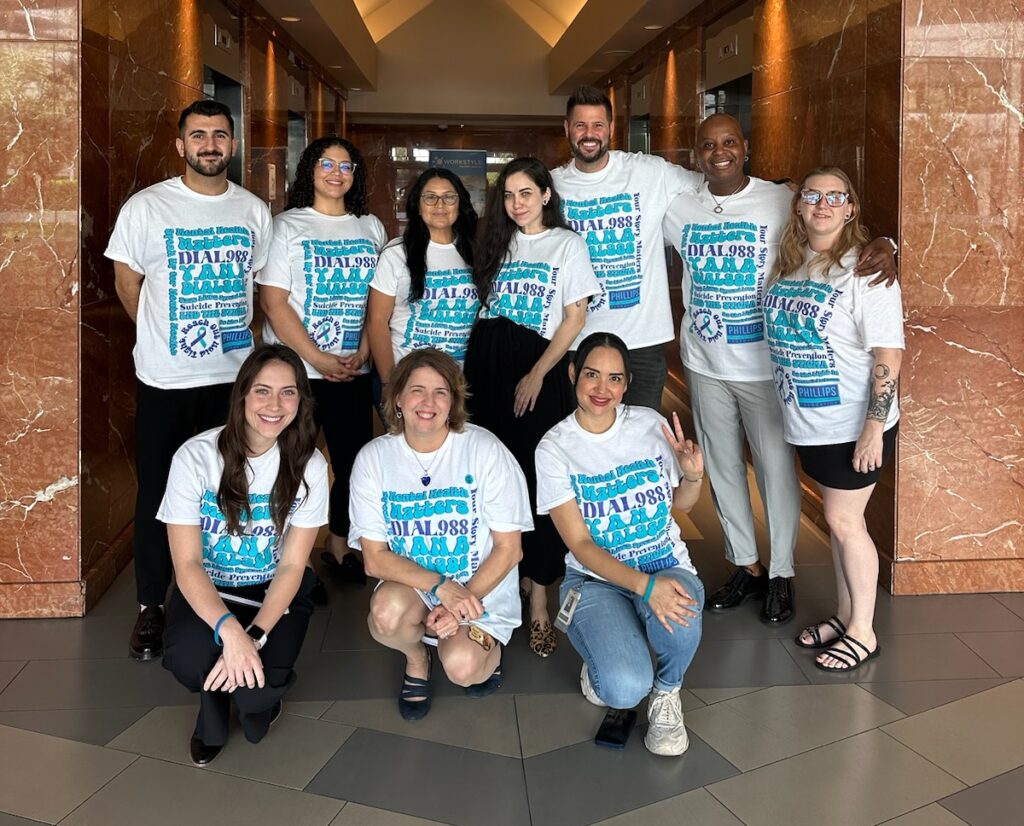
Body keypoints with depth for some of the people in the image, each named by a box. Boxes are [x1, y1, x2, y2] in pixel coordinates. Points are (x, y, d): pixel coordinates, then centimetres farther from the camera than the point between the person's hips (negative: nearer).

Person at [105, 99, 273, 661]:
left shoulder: (254, 211, 6)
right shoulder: (146, 207, -4)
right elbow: (127, 284, 3)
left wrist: (239, 336, 7)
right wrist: (167, 339, 7)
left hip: (237, 376, 3)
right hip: (166, 380, -2)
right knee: (158, 493, 5)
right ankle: (150, 606, 17)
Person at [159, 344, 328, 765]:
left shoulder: (308, 465, -12)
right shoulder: (196, 457, -17)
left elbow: (293, 565, -10)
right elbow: (187, 564, -18)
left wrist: (255, 635, -27)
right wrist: (229, 630, -35)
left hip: (274, 590, 0)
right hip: (206, 590, 0)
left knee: (255, 687, -27)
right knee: (188, 659, -32)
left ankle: (257, 700, 14)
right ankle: (214, 700, 7)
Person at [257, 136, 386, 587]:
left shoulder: (371, 228, 10)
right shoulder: (287, 226, -1)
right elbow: (273, 301, -8)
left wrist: (362, 354, -6)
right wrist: (319, 360, -15)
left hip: (354, 371, 4)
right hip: (295, 369, -3)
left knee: (355, 461, 5)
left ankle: (338, 546, 25)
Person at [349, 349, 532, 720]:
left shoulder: (485, 450, -12)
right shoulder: (373, 458, -7)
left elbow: (509, 549, -8)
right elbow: (375, 558, -9)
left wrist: (464, 601, -19)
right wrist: (442, 587, -23)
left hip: (482, 586, -2)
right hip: (411, 583, 2)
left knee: (461, 667, -29)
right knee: (387, 611, -33)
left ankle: (488, 649, 10)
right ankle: (416, 658, 4)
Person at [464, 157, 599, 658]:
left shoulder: (566, 244, 3)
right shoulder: (497, 243, 16)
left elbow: (575, 317, -3)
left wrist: (537, 375, -10)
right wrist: (477, 366, 5)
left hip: (539, 366, -4)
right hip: (487, 364, 4)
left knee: (539, 479, -7)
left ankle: (538, 600, -1)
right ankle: (508, 572, 18)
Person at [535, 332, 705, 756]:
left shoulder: (650, 424, -1)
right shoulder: (555, 448, -8)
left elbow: (681, 504, 14)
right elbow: (580, 545, -12)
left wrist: (693, 474, -11)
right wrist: (646, 586, -28)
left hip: (667, 566, 2)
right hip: (596, 577, -2)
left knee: (678, 619, -37)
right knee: (625, 688, -30)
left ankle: (667, 692, -3)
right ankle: (600, 666, 9)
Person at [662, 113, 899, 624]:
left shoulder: (781, 202, -10)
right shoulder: (679, 208, 2)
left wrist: (882, 246, -32)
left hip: (765, 365, -4)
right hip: (704, 365, 4)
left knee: (776, 468, 6)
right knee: (722, 468, 15)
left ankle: (781, 575, 24)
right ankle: (745, 566, 32)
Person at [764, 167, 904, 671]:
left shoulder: (865, 271, -15)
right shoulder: (789, 264, 6)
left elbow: (889, 355, -18)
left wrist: (874, 428, -21)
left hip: (853, 424, -7)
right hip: (809, 421, 7)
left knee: (844, 521, 1)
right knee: (837, 520, 17)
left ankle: (863, 633, 16)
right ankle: (845, 615, 31)